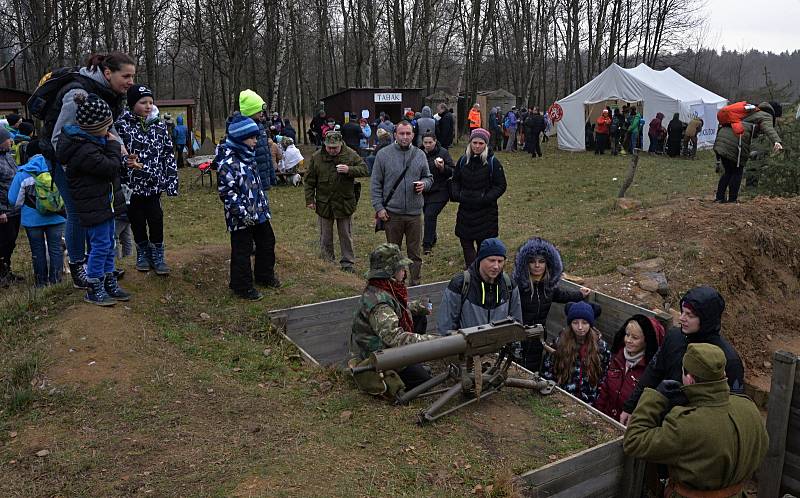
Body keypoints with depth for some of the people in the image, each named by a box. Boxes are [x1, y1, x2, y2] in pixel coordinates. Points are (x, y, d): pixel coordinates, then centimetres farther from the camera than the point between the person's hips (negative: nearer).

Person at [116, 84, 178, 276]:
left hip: (154, 183, 2)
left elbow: (169, 154, 4)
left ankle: (157, 256, 17)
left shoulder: (159, 126, 3)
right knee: (137, 220, 11)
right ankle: (143, 253, 30)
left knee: (156, 220, 2)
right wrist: (125, 161, -26)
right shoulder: (122, 125, -8)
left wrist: (171, 182, 0)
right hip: (132, 184, -1)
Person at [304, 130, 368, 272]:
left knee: (346, 235, 10)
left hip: (345, 202, -1)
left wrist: (349, 170, -22)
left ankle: (347, 263, 21)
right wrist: (309, 199, -2)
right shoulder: (316, 157, -3)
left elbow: (364, 169, -5)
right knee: (325, 237, 11)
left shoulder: (351, 155, -5)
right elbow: (310, 180, 1)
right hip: (323, 203, 1)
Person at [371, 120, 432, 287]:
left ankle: (415, 283, 20)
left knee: (415, 252, 8)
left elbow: (429, 178, 16)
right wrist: (379, 207, -7)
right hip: (391, 213, -2)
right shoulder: (383, 154, -2)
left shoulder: (420, 155, 7)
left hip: (415, 212, 2)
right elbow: (376, 184, 0)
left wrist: (424, 184, -8)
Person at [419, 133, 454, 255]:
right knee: (428, 215, 11)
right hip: (423, 192, 4)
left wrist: (443, 168, -25)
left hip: (439, 192, -4)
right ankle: (432, 239, 32)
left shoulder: (443, 153, -6)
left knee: (430, 215, -14)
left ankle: (427, 244, -7)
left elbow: (452, 172, -7)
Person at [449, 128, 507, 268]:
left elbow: (500, 186, -5)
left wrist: (486, 198, -17)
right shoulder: (463, 160, 6)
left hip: (486, 211, -4)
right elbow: (455, 180, 15)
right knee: (465, 241, 4)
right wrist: (456, 194, -5)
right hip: (465, 209, 4)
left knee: (483, 244, 2)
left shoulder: (493, 162, -6)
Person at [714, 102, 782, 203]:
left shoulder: (751, 113, 31)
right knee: (737, 172, 4)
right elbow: (769, 129, -14)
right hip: (735, 143, -8)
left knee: (728, 172, 16)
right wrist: (776, 141, -30)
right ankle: (732, 199, 5)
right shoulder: (766, 117, 7)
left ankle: (719, 197, 13)